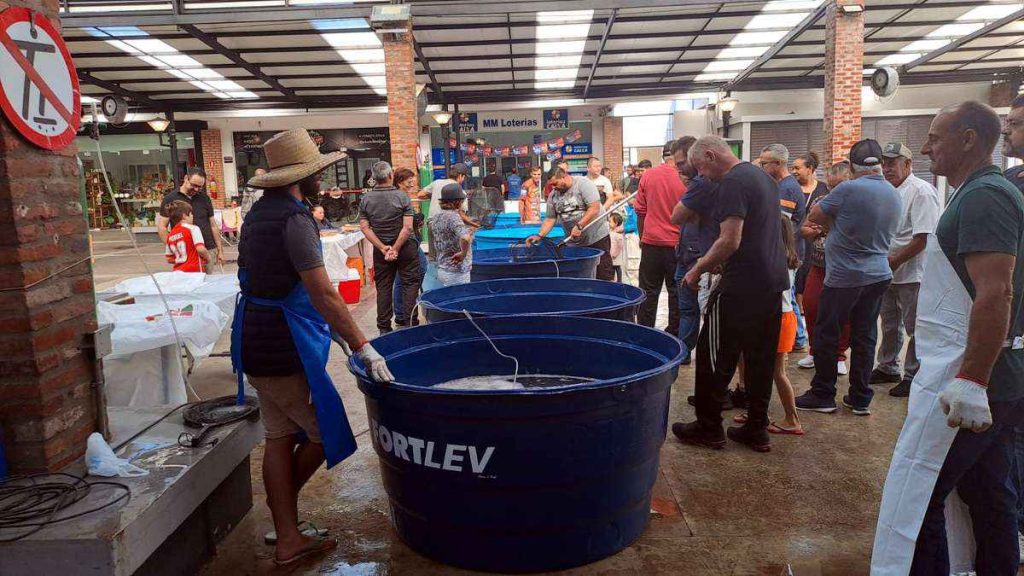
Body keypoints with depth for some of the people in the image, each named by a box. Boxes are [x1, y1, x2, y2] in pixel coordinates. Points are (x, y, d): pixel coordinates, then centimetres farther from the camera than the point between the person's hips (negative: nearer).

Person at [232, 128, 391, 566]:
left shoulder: (258, 213, 12)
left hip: (257, 344, 10)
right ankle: (286, 501, 24)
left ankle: (287, 538, 22)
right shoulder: (294, 219, -18)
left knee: (279, 438, 13)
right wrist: (364, 348, -22)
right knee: (326, 433, 5)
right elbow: (323, 294, -24)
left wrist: (329, 328, 23)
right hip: (285, 349, -9)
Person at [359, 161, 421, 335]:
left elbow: (364, 227, -6)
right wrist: (396, 249, -13)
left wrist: (383, 248, -8)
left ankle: (384, 327, 14)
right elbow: (408, 227, -17)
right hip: (405, 247, -3)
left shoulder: (366, 199, -2)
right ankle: (406, 322, 3)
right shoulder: (402, 196, -11)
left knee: (383, 287, 10)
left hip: (380, 249, 3)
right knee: (410, 283, 8)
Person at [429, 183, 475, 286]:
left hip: (441, 269, 8)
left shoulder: (434, 217, 6)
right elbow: (465, 238, -37)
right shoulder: (453, 217, -19)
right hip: (456, 272, -8)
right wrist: (463, 253, -17)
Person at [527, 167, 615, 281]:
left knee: (604, 274, -1)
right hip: (573, 243, 5)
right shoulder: (553, 195, 6)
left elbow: (594, 208, -18)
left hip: (597, 237, -5)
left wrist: (579, 226, -24)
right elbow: (550, 219, 9)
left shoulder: (583, 184, -11)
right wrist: (539, 235, -5)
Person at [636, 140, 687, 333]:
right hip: (678, 245, -2)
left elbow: (640, 210, 4)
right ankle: (673, 335, 17)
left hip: (651, 244, 2)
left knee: (649, 292, 11)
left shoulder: (648, 176, -3)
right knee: (676, 294, 10)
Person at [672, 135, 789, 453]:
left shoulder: (732, 183, -15)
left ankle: (708, 428, 13)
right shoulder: (762, 176, 15)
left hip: (741, 287, -9)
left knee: (714, 357, 3)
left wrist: (698, 269, -10)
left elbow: (730, 240, -23)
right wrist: (715, 261, 21)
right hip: (774, 282, 9)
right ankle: (756, 429, 21)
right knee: (761, 359, 13)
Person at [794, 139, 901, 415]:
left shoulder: (848, 190, -16)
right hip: (878, 275, 7)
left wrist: (831, 222, 12)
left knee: (826, 334, 5)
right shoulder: (894, 194, 8)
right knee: (865, 336, 12)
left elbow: (814, 216, -7)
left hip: (844, 276, -7)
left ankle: (822, 395, 13)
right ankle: (860, 398, 19)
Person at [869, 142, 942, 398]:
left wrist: (895, 260, -18)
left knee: (915, 329, 2)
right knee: (890, 325, 19)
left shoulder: (921, 191, -14)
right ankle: (887, 368, 32)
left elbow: (923, 237, -20)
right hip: (888, 272, 9)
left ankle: (914, 377, 13)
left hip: (912, 274, -8)